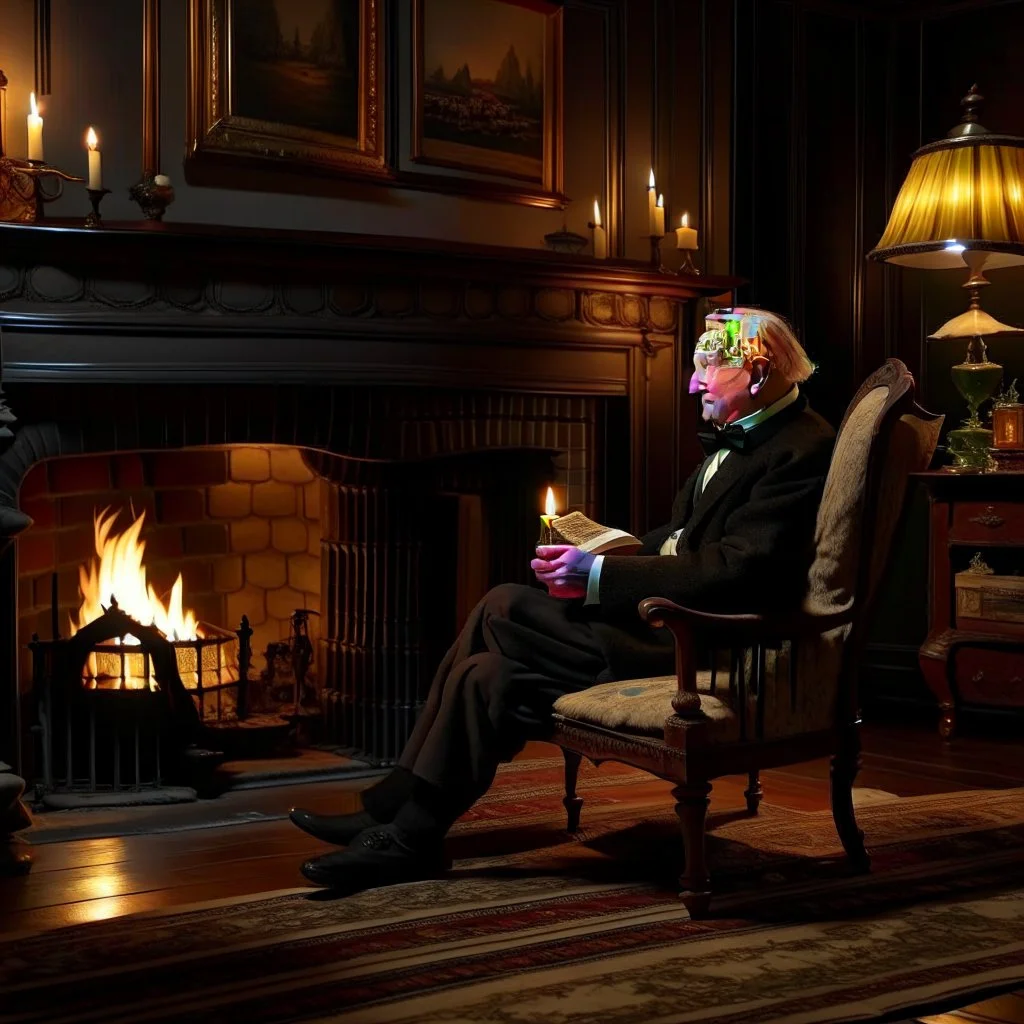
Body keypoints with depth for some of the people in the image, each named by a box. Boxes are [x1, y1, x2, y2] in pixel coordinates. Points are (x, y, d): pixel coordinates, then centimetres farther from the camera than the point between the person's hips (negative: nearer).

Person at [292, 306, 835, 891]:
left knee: (502, 613, -16)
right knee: (485, 675, -6)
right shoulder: (736, 437, 18)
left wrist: (599, 574, -20)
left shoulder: (801, 450, -13)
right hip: (669, 622, 9)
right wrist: (594, 566, 3)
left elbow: (733, 573, -22)